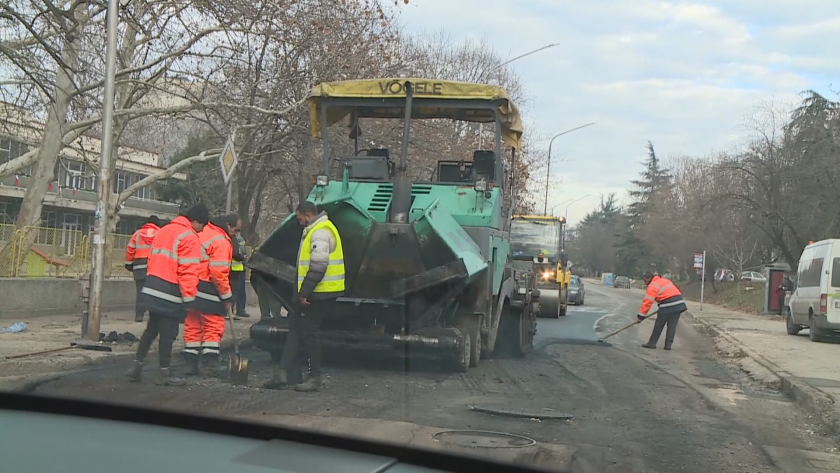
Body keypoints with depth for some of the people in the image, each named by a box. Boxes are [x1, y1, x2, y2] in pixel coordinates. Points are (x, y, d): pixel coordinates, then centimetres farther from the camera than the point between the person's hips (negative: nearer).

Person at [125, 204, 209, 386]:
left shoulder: (165, 231, 16)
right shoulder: (190, 238, -12)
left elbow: (153, 258, 18)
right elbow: (188, 271, -18)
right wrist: (189, 299, -16)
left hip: (152, 288, 8)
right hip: (169, 294, -8)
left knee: (151, 329, 18)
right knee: (168, 333, 1)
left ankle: (136, 365, 19)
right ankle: (164, 373, 8)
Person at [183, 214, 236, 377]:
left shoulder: (202, 234, 16)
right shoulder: (221, 242, -13)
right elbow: (218, 272, -20)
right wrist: (227, 296, -12)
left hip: (191, 288, 9)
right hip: (208, 290, -9)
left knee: (193, 326, 12)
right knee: (214, 327, -1)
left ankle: (191, 363, 16)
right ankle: (209, 364, -4)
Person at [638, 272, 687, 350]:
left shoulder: (653, 286, -3)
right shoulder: (664, 280, 23)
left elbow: (647, 302, -7)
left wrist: (641, 315, -4)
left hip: (667, 305, -7)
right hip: (679, 303, 7)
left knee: (659, 325, 5)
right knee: (672, 325, 8)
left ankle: (652, 343, 12)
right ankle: (668, 344, 6)